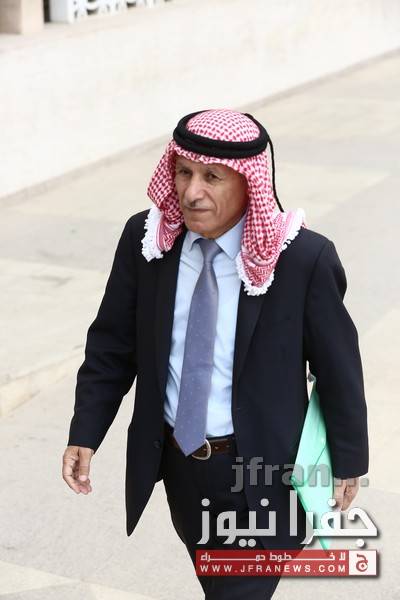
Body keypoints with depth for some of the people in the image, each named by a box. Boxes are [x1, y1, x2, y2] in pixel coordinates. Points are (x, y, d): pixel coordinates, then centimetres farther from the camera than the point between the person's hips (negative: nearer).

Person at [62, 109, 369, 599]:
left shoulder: (304, 259, -21)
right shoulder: (145, 238, -11)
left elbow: (338, 366, -10)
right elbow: (112, 343, -1)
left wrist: (348, 462, -1)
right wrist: (85, 433, -6)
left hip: (259, 468, -4)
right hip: (176, 459, 4)